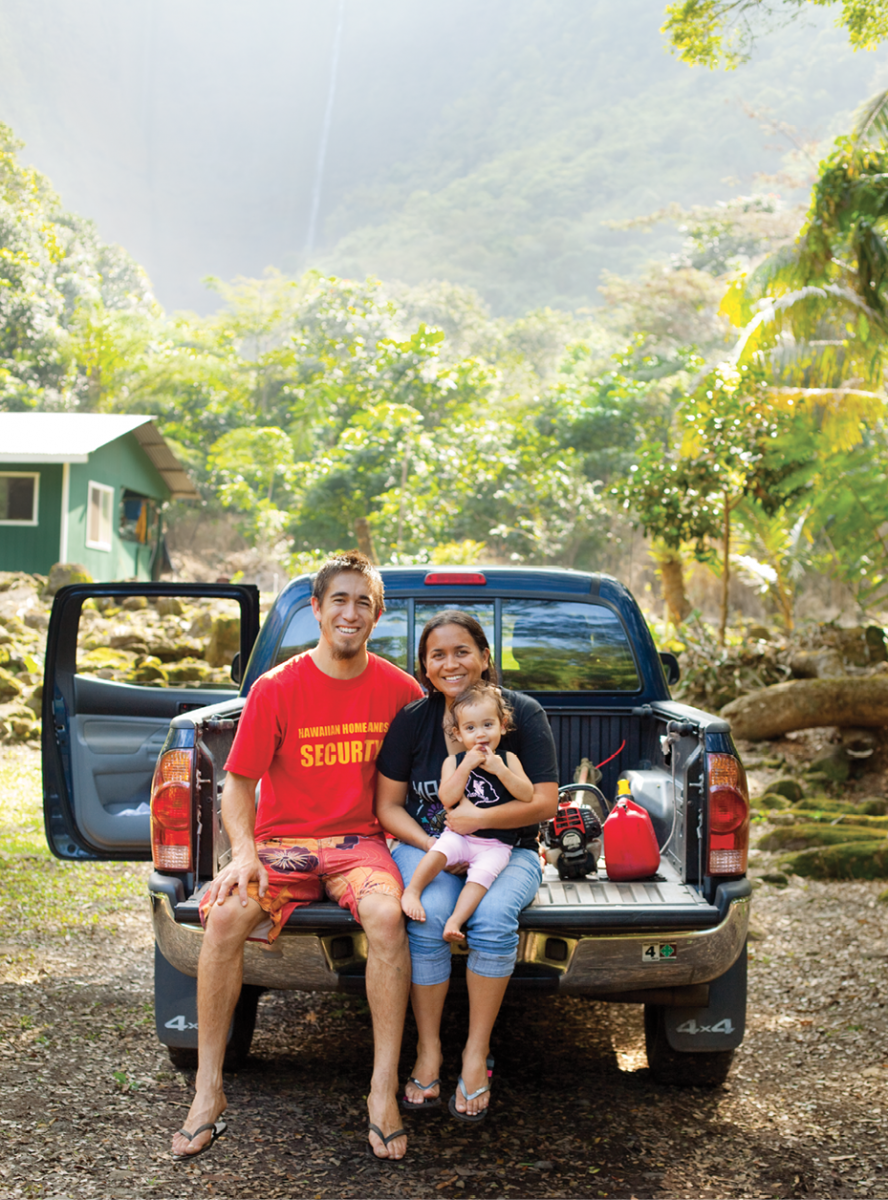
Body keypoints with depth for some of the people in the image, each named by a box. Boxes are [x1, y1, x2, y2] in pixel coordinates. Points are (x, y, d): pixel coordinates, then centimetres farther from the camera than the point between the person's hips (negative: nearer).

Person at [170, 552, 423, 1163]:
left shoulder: (398, 690, 0)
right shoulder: (276, 688, -4)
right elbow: (239, 784, 0)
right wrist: (244, 853, -17)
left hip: (359, 841, 0)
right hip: (282, 842, 0)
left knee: (386, 914, -32)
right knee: (226, 916, -29)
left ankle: (384, 1091, -22)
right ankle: (208, 1092, -15)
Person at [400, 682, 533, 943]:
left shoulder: (507, 759, 6)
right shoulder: (453, 762, 5)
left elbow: (528, 796, -5)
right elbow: (447, 798, -10)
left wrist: (499, 770, -14)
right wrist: (466, 766, -17)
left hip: (496, 844, 0)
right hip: (459, 835, 1)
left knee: (483, 872, -27)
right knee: (439, 851, -29)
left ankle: (455, 920, -29)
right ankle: (412, 891, -15)